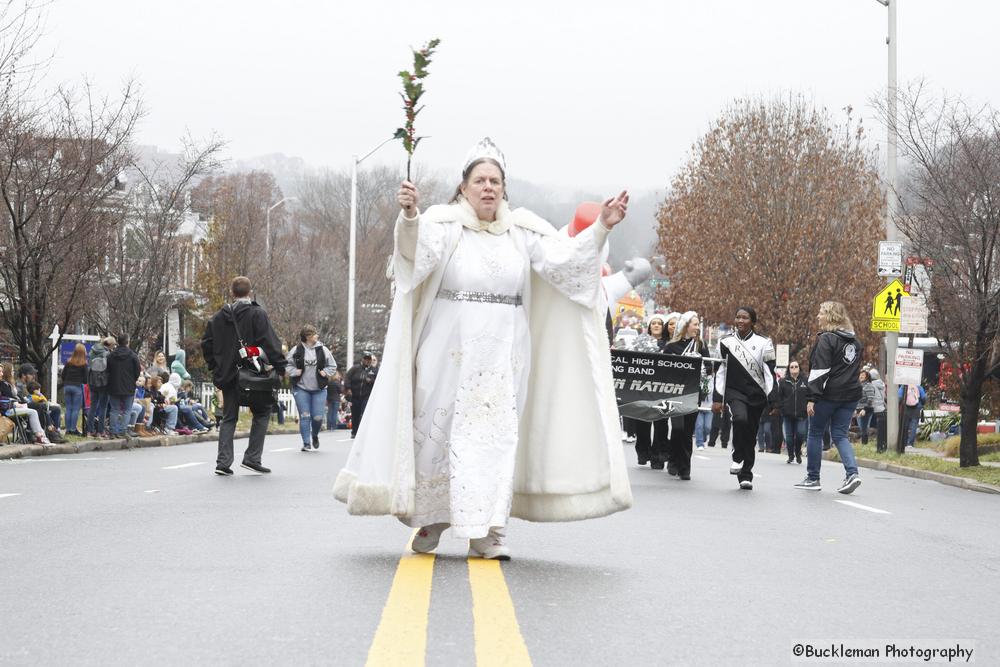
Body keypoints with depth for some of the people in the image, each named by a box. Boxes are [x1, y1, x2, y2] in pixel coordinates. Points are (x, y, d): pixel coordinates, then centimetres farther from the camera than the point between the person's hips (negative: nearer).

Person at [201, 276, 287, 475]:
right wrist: (281, 367, -9)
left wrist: (215, 366, 19)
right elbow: (270, 343, -13)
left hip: (227, 375, 4)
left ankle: (223, 462, 1)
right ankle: (252, 458, 3)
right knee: (262, 412, 11)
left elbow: (206, 343, 10)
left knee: (228, 417, 11)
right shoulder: (257, 314, -7)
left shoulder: (219, 317, 7)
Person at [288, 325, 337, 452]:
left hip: (319, 389, 1)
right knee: (304, 416, -4)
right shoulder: (296, 350, -3)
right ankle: (306, 443, 4)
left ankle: (315, 435, 29)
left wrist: (325, 372, -6)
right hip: (301, 389, -1)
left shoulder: (323, 350, 2)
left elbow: (333, 366, 11)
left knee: (318, 417, -1)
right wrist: (295, 372, -10)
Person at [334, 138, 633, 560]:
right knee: (438, 431, 5)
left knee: (496, 437, -2)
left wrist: (601, 227, -16)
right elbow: (416, 248, -24)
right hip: (449, 352, -2)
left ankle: (487, 532, 1)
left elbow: (564, 260, -2)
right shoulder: (444, 224, -4)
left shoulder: (522, 231, 6)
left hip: (502, 356, 2)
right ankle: (431, 517, 25)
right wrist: (409, 216, -46)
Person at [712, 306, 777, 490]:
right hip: (734, 392, -1)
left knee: (751, 435, 4)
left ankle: (746, 475, 15)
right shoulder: (726, 342, 6)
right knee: (740, 419, -30)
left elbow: (769, 372, 2)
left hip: (756, 394, 1)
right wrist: (717, 398, 4)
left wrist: (772, 399, -5)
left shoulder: (763, 343, 2)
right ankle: (738, 458, -11)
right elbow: (720, 371, 8)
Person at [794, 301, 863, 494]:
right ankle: (852, 473, -12)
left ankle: (812, 478, 11)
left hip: (829, 394, -7)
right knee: (840, 435, 8)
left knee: (815, 434, 7)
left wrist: (812, 398, -17)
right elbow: (856, 369, 18)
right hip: (851, 394, 7)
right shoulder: (855, 341, 14)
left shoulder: (826, 339, -10)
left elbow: (820, 370, -16)